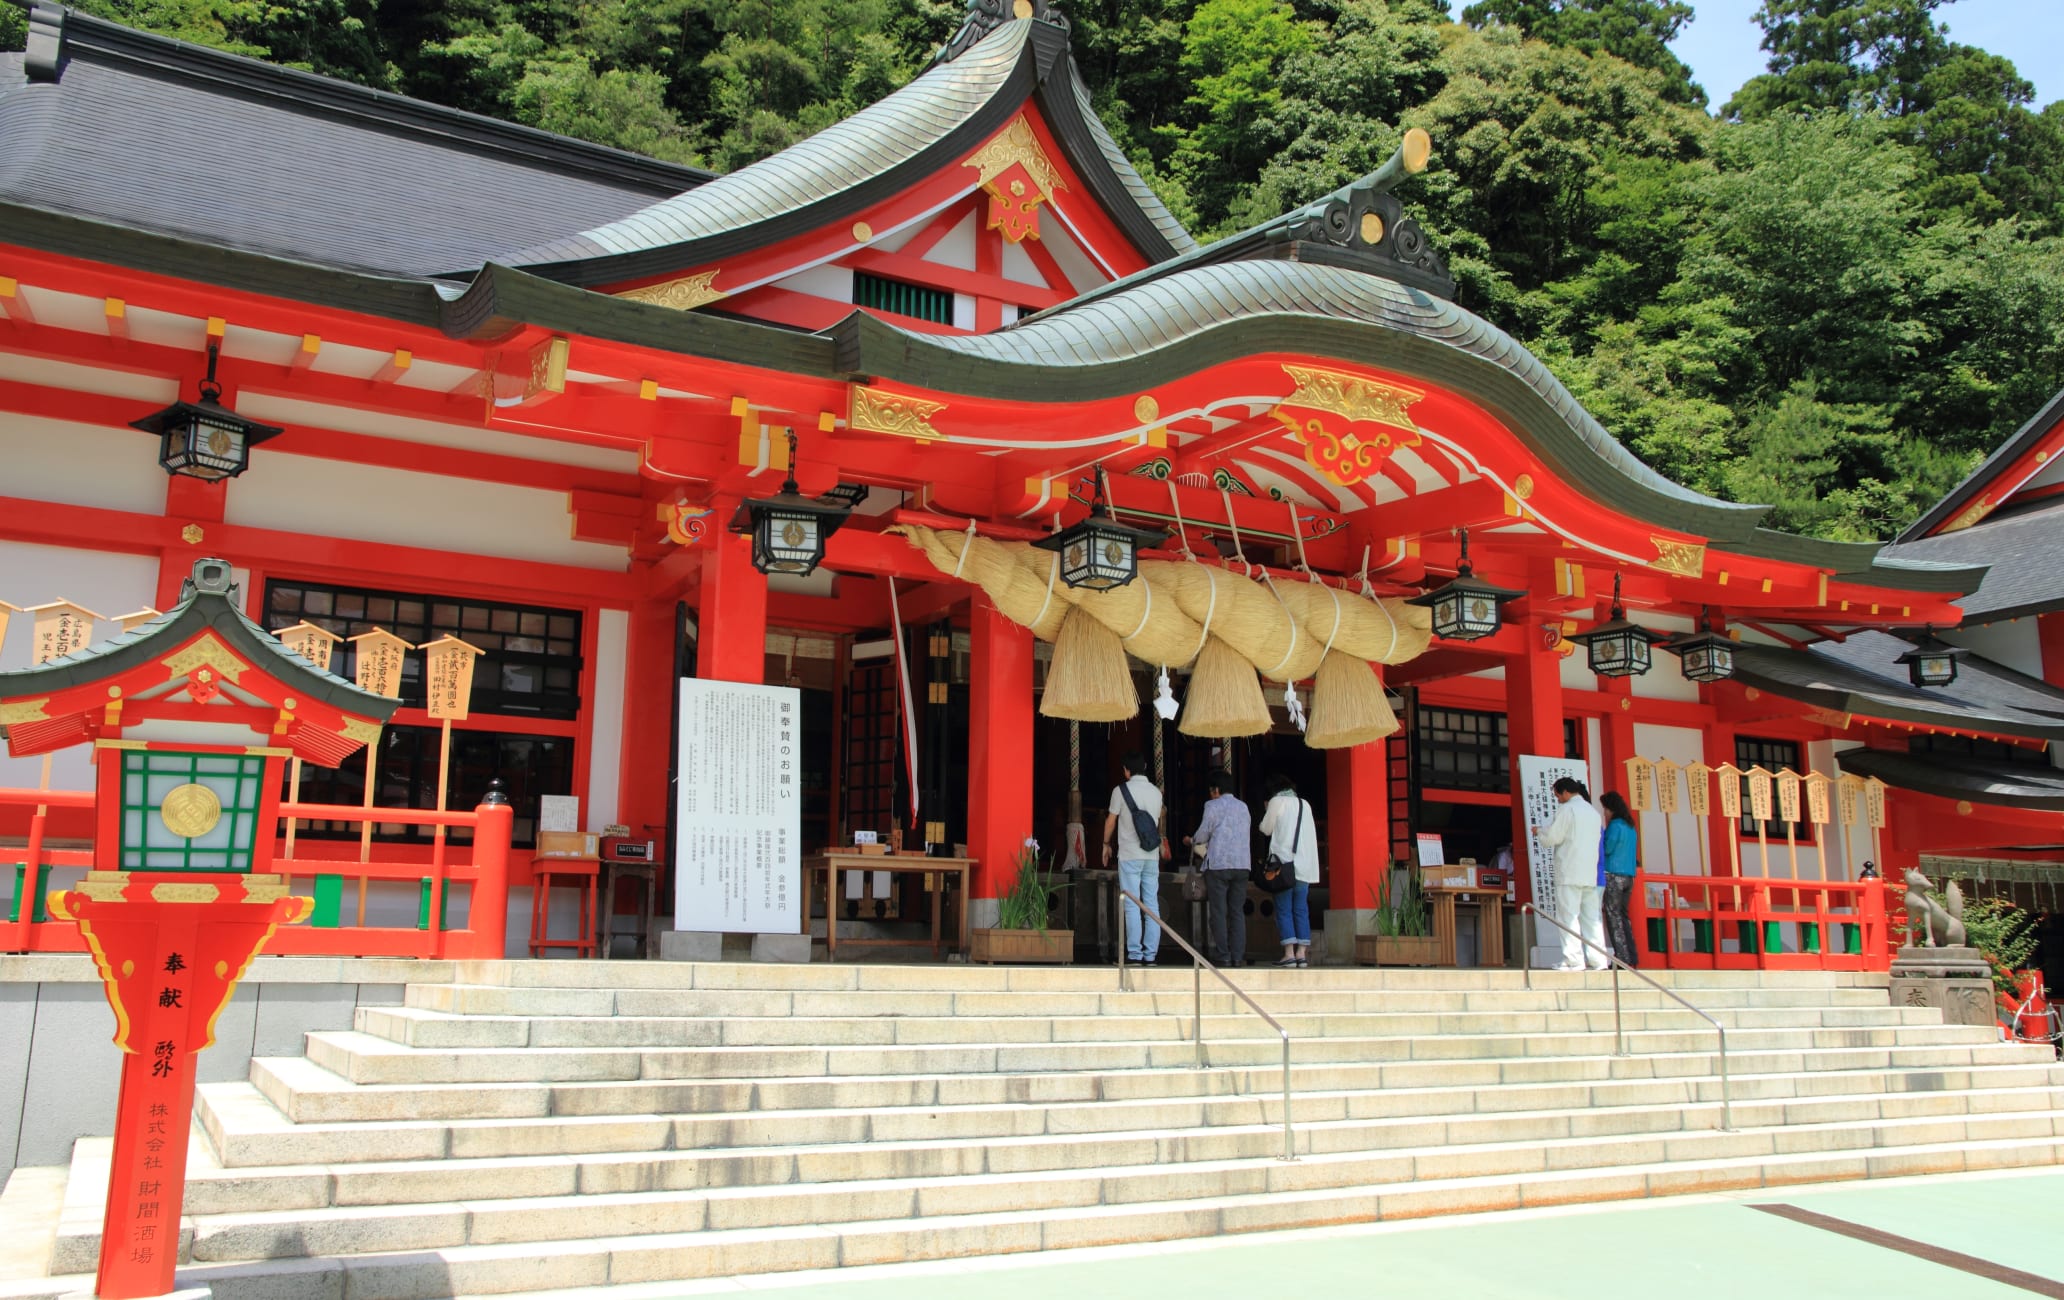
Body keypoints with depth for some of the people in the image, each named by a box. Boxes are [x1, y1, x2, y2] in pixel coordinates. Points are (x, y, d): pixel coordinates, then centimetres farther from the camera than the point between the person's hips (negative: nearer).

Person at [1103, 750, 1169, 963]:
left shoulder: (1121, 790, -5)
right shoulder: (1156, 792, 8)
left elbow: (1111, 821, 2)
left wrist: (1106, 844, 17)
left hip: (1129, 855, -4)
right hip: (1152, 856, 4)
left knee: (1131, 905, -4)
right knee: (1152, 904, 5)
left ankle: (1134, 954, -6)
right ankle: (1150, 954, 4)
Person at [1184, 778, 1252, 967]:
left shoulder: (1212, 805, -1)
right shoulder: (1244, 807, 15)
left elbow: (1203, 834, -3)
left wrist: (1191, 840, 19)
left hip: (1218, 864, -5)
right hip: (1242, 865, 5)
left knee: (1218, 912, 0)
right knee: (1237, 911, 7)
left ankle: (1223, 956, -4)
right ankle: (1238, 956, 2)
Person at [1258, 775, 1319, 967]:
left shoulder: (1277, 801, 0)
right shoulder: (1305, 805, 15)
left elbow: (1266, 829, 6)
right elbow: (1310, 834, 19)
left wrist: (1265, 813, 22)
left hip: (1284, 863, -5)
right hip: (1305, 865, 5)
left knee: (1284, 910, -3)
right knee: (1301, 910, 6)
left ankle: (1289, 954, -9)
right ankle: (1302, 954, 1)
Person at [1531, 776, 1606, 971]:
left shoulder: (1567, 809, -7)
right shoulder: (1593, 812, 16)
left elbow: (1553, 837, -9)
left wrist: (1539, 830, 12)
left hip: (1570, 873, -7)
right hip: (1591, 873, 7)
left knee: (1568, 915, -6)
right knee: (1591, 917, 8)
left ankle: (1573, 959, -11)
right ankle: (1597, 959, 5)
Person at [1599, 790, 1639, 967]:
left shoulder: (1615, 825, -11)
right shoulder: (1631, 827, 14)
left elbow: (1607, 849, -12)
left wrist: (1604, 831, 1)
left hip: (1614, 875, -8)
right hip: (1629, 875, 8)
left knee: (1614, 916, -5)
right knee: (1624, 915, 13)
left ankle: (1622, 957, -9)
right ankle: (1631, 957, 12)